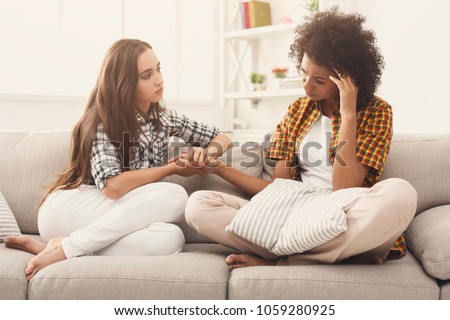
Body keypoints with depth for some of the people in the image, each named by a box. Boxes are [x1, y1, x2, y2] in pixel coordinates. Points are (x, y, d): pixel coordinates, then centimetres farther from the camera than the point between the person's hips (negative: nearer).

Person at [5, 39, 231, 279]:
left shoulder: (163, 117, 8)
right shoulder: (102, 119, -11)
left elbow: (222, 139, 15)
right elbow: (112, 186, -25)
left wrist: (206, 154, -9)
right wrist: (171, 168, -14)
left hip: (110, 218, 6)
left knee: (170, 239, -29)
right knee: (174, 196, -27)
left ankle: (58, 247, -20)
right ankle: (65, 247, -24)